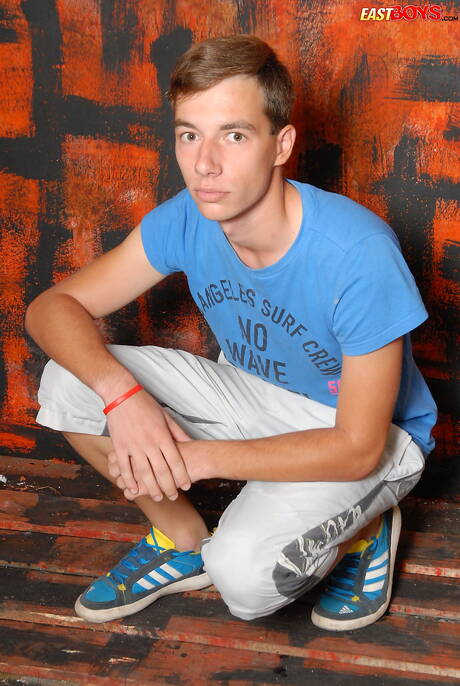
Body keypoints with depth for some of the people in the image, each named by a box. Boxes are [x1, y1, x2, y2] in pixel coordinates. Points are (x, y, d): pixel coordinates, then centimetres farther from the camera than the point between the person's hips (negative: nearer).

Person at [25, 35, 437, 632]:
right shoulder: (187, 219, -16)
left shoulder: (359, 255, -33)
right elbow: (53, 307, -11)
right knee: (68, 381, -13)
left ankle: (360, 530, 2)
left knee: (243, 574, -33)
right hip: (255, 394, 6)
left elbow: (357, 448, -28)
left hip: (373, 433, -5)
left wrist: (196, 458, -28)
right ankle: (184, 538, 9)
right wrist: (121, 392, -32)